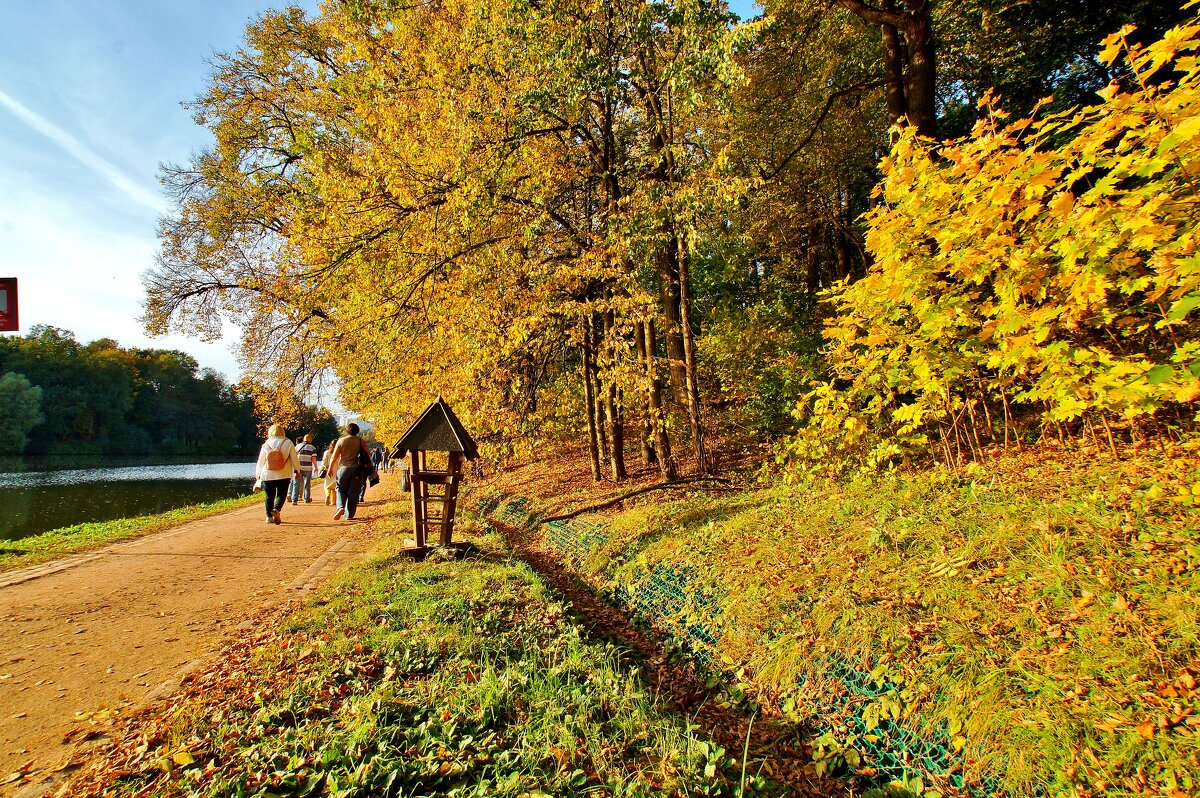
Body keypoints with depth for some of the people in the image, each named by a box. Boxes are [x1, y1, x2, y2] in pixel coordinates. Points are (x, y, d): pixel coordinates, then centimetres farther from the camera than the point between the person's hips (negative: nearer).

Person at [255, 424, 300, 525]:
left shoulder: (266, 445, 3)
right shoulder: (288, 443, -1)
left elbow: (260, 462, 8)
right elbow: (294, 459, 1)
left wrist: (258, 475, 20)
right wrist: (297, 470, 12)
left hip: (267, 475, 1)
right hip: (284, 475, -1)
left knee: (269, 496, 10)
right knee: (281, 494, 5)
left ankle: (269, 516, 9)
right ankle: (276, 509, -20)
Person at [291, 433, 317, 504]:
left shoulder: (297, 446, 8)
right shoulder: (312, 448, 1)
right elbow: (313, 459, -4)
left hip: (298, 467, 1)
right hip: (307, 468, -1)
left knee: (296, 483, 4)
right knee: (307, 484, 10)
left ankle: (294, 499, -6)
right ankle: (307, 499, 19)